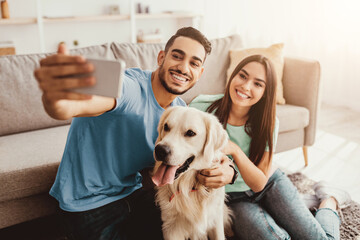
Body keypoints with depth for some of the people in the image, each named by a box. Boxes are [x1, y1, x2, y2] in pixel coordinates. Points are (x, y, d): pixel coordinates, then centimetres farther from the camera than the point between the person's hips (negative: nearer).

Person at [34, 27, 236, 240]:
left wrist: (224, 169, -18)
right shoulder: (129, 86, -26)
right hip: (88, 206, -6)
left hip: (132, 193, 7)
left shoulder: (180, 109, -1)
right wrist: (54, 98, -70)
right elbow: (78, 105, -46)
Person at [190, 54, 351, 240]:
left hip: (269, 184, 1)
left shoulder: (267, 122, -15)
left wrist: (234, 150, -33)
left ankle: (329, 202, 19)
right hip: (233, 197, -1)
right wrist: (201, 173, -30)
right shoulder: (201, 108, -19)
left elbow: (259, 183, -15)